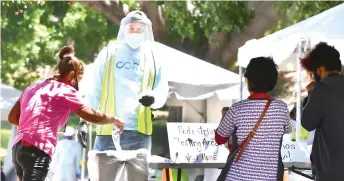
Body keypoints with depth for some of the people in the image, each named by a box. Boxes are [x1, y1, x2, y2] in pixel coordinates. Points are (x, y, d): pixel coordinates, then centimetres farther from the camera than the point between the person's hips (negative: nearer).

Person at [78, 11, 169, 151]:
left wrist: (153, 98, -14)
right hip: (108, 129, -2)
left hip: (140, 132, 2)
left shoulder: (152, 58, 12)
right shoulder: (109, 53, 8)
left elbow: (162, 92, 10)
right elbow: (94, 89, 6)